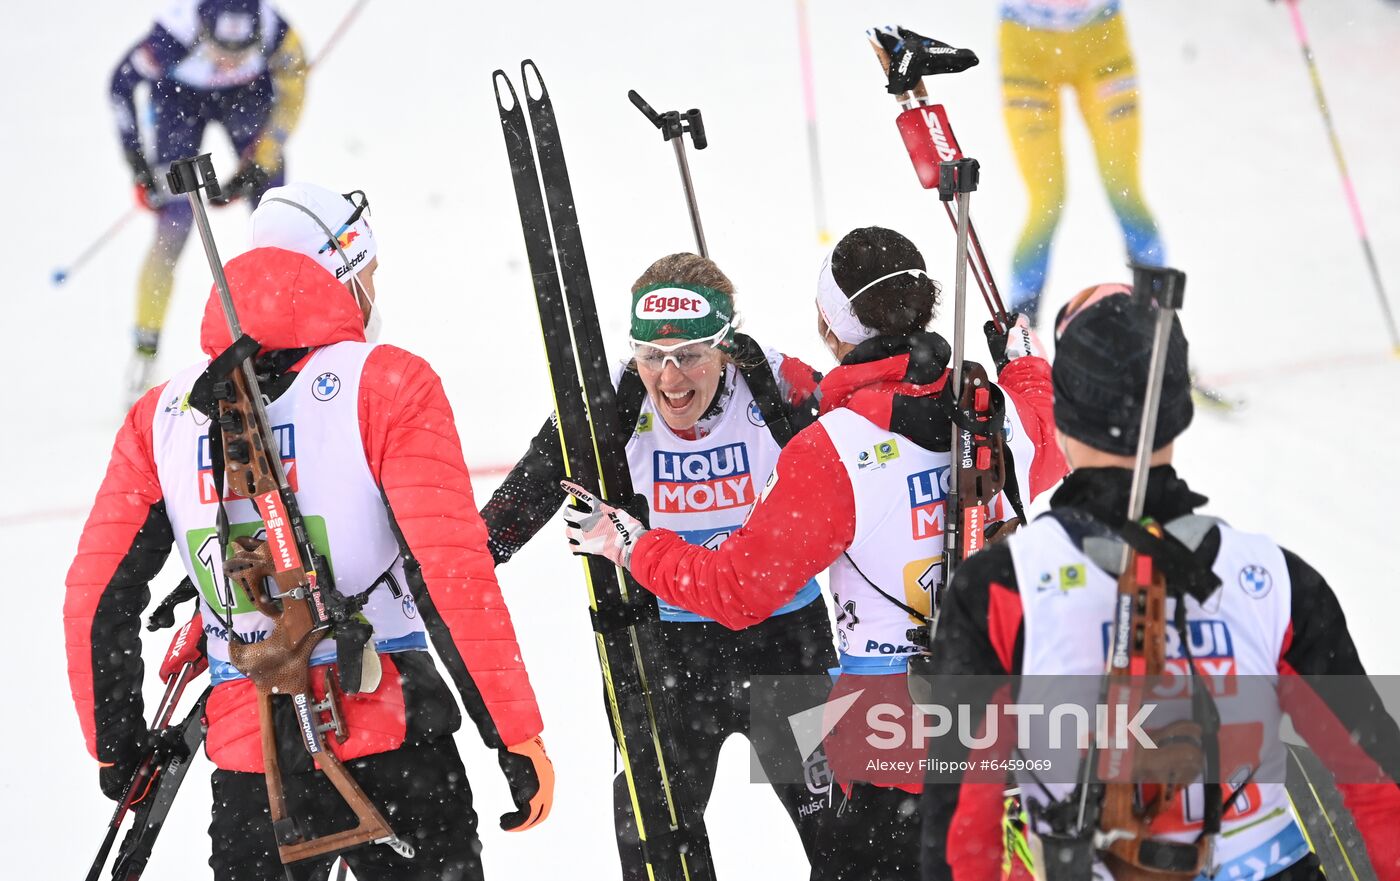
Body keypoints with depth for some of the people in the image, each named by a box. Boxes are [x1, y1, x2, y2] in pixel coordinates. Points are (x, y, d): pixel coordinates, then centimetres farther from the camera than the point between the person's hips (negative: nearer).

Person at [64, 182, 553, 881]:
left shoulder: (163, 412, 9)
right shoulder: (388, 384, -4)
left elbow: (95, 600, 8)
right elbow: (453, 575, -12)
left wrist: (116, 746, 21)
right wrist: (519, 737, -7)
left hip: (246, 756, 4)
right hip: (391, 744, -4)